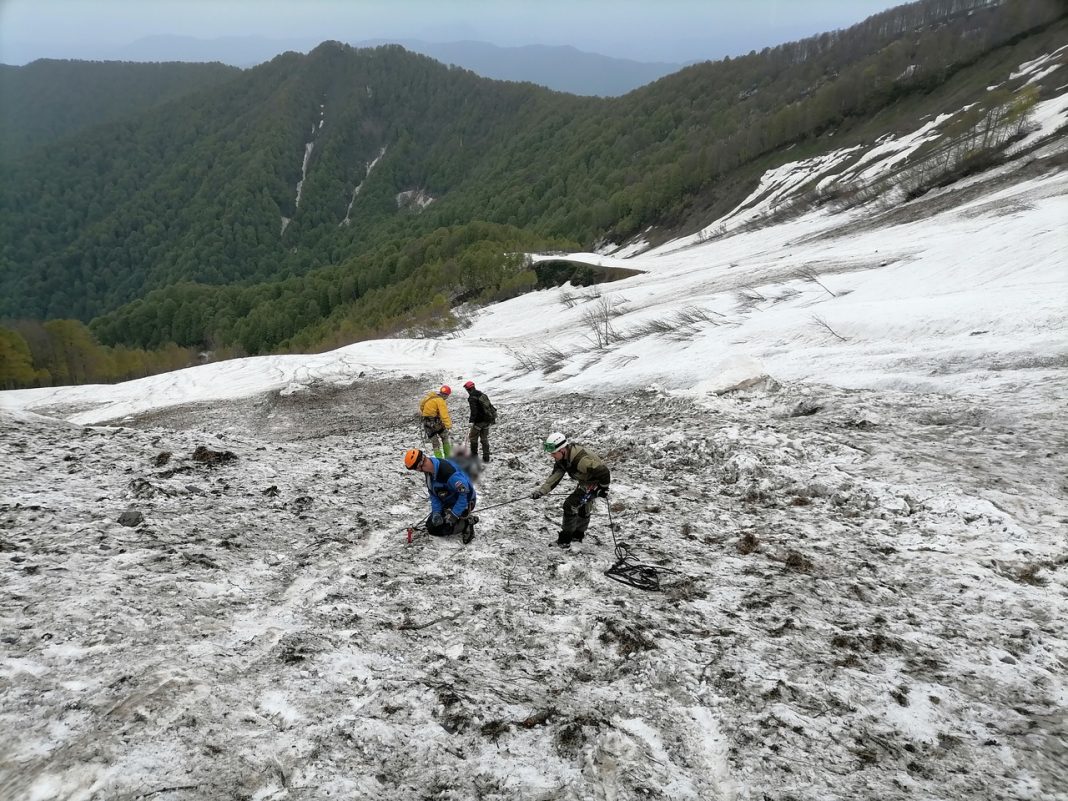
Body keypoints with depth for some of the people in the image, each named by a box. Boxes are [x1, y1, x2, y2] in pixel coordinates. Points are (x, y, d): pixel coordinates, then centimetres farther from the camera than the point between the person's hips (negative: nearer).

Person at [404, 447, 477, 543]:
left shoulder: (446, 470, -36)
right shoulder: (429, 471, -7)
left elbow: (465, 492, -33)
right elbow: (433, 494, 3)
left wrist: (454, 514, -28)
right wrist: (436, 512, -11)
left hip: (464, 502, -9)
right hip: (447, 502, 9)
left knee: (435, 530, -10)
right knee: (430, 525, 11)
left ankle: (466, 523, -3)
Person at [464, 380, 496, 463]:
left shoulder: (472, 398, -13)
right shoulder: (483, 394, 12)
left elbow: (474, 410, -23)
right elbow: (490, 406, 18)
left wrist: (471, 421, -26)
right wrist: (493, 417, 26)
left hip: (479, 421, -8)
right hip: (487, 420, 8)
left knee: (473, 438, 7)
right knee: (484, 438, 13)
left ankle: (474, 455, 12)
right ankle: (486, 457, 13)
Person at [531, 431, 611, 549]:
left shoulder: (580, 460, -39)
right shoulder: (561, 459, -11)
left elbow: (604, 472, -33)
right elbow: (554, 477, -14)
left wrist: (603, 489, -18)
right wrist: (541, 491, -28)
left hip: (596, 482, -9)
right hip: (585, 482, 10)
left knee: (570, 505, -15)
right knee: (583, 505, 27)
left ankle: (564, 540, -4)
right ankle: (578, 535, 50)